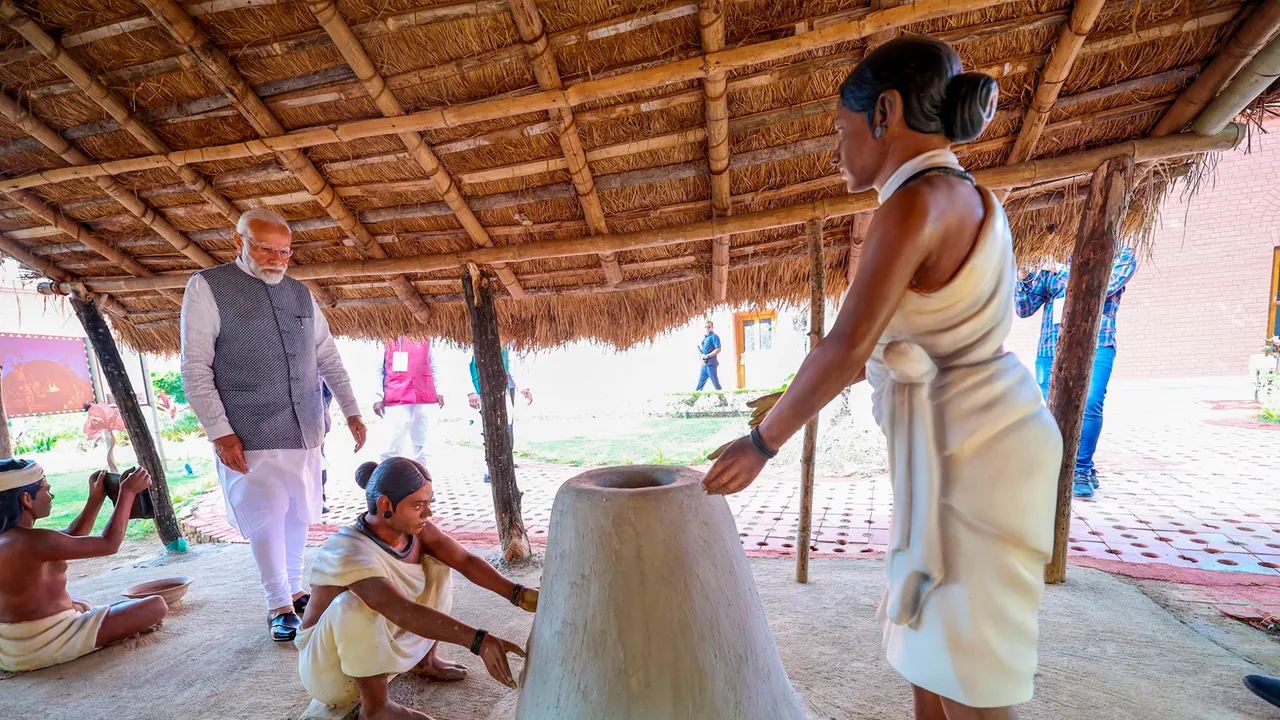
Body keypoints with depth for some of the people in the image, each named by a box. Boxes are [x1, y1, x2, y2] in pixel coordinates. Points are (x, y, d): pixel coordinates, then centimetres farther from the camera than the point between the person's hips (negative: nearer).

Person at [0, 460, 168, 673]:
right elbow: (109, 544, -23)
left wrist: (96, 498, 14)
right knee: (156, 605, -12)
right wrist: (127, 492, -16)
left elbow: (70, 540, 16)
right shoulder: (31, 541, -28)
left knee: (81, 606, 42)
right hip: (45, 644, -10)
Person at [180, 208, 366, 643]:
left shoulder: (300, 293, 11)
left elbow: (328, 357, 13)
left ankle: (294, 591, 31)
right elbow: (195, 367, -7)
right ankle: (279, 606, 20)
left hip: (305, 430, 5)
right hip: (251, 436, -4)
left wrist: (351, 411, 8)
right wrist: (219, 432, -13)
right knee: (266, 519, 2)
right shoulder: (208, 287, -3)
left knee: (298, 515, 13)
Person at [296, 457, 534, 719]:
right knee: (354, 604, -36)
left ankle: (424, 660, 11)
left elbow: (466, 561, -17)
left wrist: (518, 594, -30)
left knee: (437, 565, -2)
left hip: (381, 646, 7)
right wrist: (479, 642, -51)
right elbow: (405, 613, -45)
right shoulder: (351, 553, -34)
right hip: (329, 668, -7)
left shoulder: (414, 528, -13)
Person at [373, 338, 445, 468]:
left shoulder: (424, 338, 12)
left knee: (422, 445, 8)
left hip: (425, 399, 3)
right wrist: (378, 398, -1)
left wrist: (438, 391, 8)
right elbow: (379, 371, 5)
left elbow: (433, 367, 15)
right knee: (394, 444, -3)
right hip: (397, 400, -2)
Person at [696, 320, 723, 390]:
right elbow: (701, 348, 23)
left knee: (715, 382, -4)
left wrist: (707, 356, -17)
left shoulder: (714, 337, -9)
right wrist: (701, 354, 1)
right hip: (704, 364, 9)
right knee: (700, 382, 12)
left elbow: (718, 349, -18)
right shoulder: (704, 337, 16)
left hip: (711, 363, -9)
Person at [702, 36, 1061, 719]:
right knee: (928, 645, 21)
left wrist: (763, 440, -12)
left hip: (969, 450, -10)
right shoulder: (966, 200, 14)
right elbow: (883, 346, 16)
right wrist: (795, 401, 18)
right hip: (958, 445, 10)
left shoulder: (917, 203, -17)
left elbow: (848, 347, -24)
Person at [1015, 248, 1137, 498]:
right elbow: (1024, 309, 11)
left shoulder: (1122, 257, 13)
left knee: (1089, 406, -19)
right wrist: (1024, 278, -4)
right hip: (1052, 349, 2)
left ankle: (1082, 471, -3)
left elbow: (1107, 285, -9)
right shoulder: (1052, 266, 16)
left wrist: (1068, 271, -7)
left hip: (1096, 346, -2)